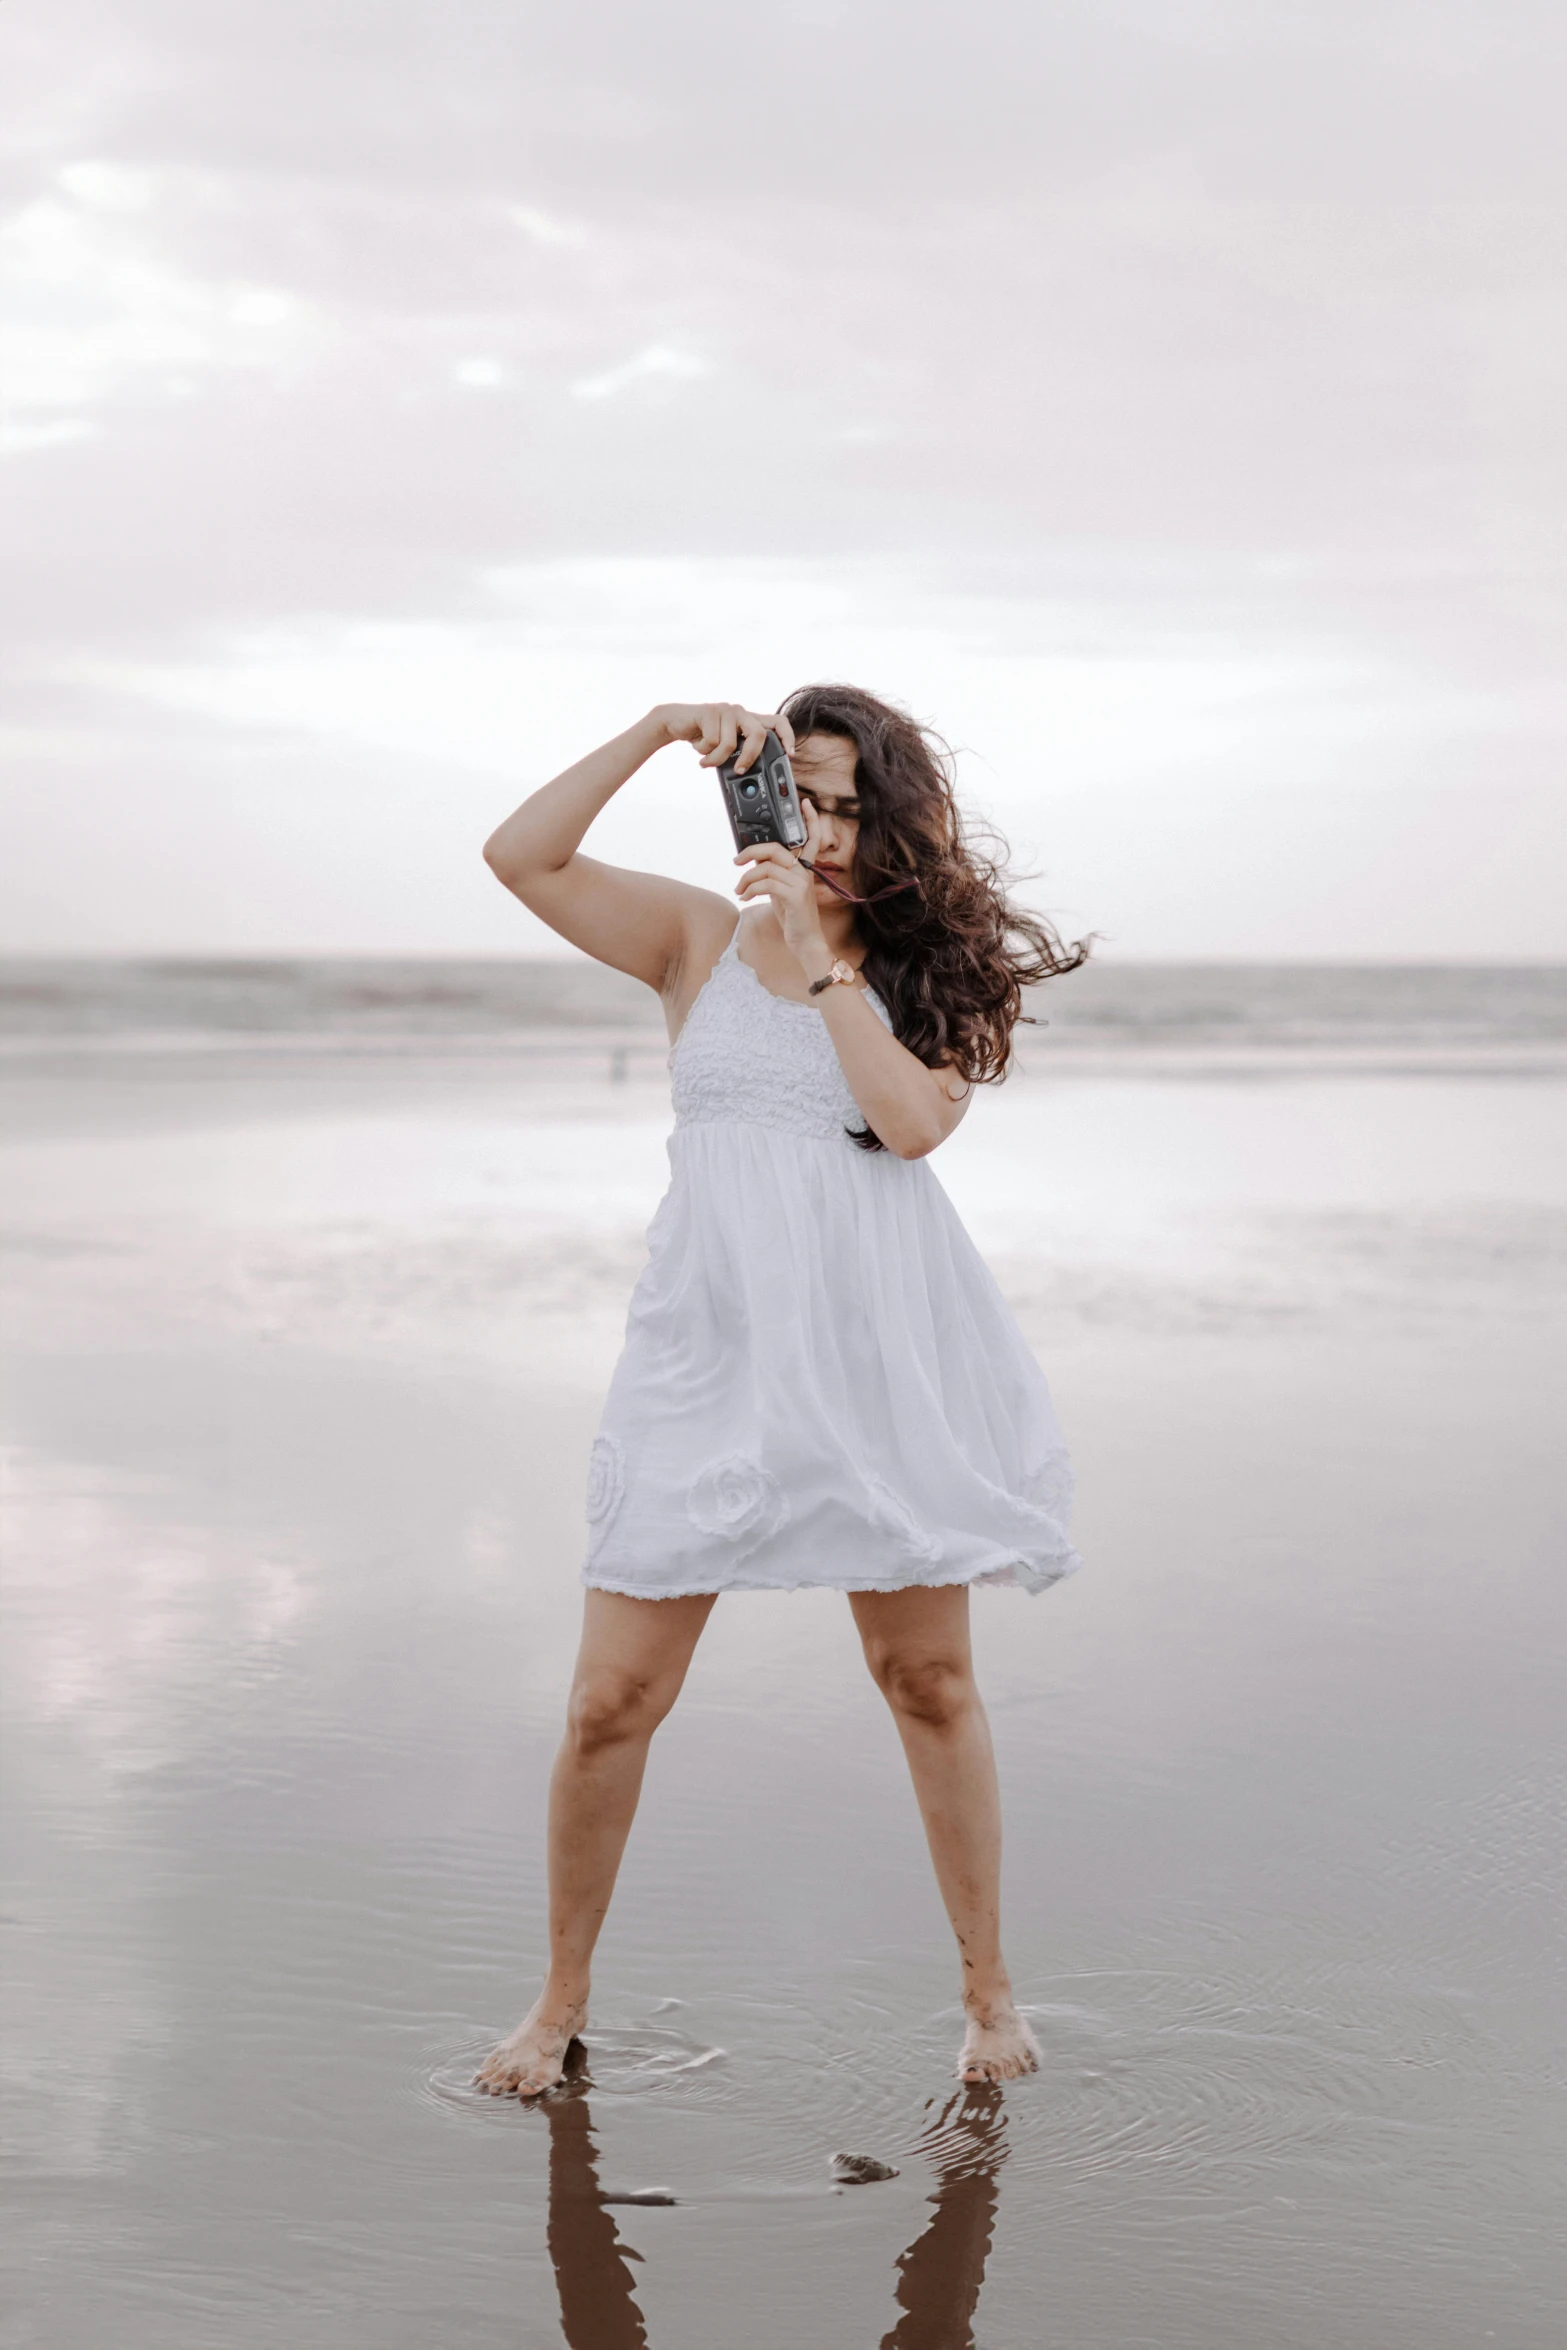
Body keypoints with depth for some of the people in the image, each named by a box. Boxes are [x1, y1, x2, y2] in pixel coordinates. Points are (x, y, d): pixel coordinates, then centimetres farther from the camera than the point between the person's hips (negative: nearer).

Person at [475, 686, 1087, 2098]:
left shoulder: (933, 970, 7)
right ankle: (564, 1996, 19)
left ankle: (989, 1988, 25)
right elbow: (521, 857, -4)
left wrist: (823, 958, -12)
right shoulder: (700, 940, 8)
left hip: (877, 1347, 0)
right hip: (715, 1338, 0)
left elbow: (916, 1120, -12)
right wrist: (657, 731, -11)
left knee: (929, 1680, 9)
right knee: (614, 1701, -1)